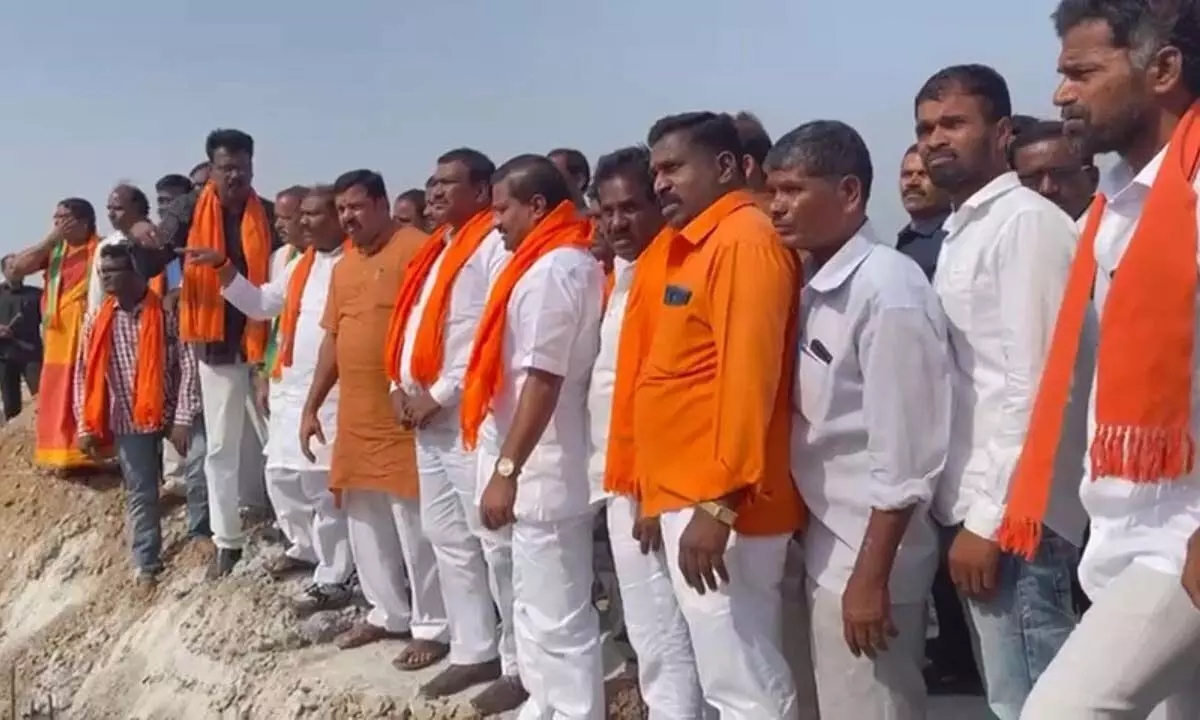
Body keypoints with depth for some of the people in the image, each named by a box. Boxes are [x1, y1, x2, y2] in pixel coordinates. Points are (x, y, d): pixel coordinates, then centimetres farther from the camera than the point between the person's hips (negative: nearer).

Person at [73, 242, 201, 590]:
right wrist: (85, 425, 1)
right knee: (140, 493, 7)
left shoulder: (166, 314, -9)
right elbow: (84, 375, 6)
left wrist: (183, 418, -16)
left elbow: (187, 365, -11)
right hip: (127, 421, 2)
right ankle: (147, 565, 18)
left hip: (171, 413, -2)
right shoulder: (96, 320, 2)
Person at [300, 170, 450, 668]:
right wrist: (311, 406, 18)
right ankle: (387, 613, 29)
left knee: (414, 522, -3)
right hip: (355, 413, 9)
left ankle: (432, 627, 9)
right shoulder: (343, 266, 15)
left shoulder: (416, 248, -10)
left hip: (403, 412, -8)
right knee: (364, 520, 15)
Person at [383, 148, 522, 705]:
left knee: (496, 544, -4)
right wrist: (400, 385, 6)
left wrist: (440, 393, -16)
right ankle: (473, 650, 26)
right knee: (448, 540, 15)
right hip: (426, 420, 10)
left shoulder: (495, 245, -10)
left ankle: (521, 663, 7)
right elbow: (413, 325, 22)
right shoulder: (437, 247, 19)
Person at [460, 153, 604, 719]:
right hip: (545, 466, 11)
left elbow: (543, 380, -23)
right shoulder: (570, 263, 13)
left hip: (544, 471, -11)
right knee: (539, 608, 20)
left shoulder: (550, 271, -17)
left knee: (556, 618, -2)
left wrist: (506, 470, -21)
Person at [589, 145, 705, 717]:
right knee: (646, 632, 18)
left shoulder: (670, 268, -14)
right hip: (621, 478, 9)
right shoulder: (623, 272, 15)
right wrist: (620, 479, 12)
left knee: (661, 638, -2)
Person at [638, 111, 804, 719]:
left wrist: (719, 503, -23)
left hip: (720, 503, -10)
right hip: (688, 496, 10)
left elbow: (749, 377, -21)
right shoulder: (697, 247, 17)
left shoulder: (745, 240, -12)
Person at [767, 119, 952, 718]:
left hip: (867, 554, -8)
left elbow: (904, 453, -19)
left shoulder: (888, 289, -17)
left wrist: (871, 576, -18)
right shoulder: (814, 287, 7)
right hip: (824, 545, 8)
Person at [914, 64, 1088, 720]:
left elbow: (1032, 383, -18)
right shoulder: (959, 231, 16)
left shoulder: (1028, 222, -11)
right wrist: (971, 510, 14)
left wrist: (990, 517, -18)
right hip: (974, 505, 9)